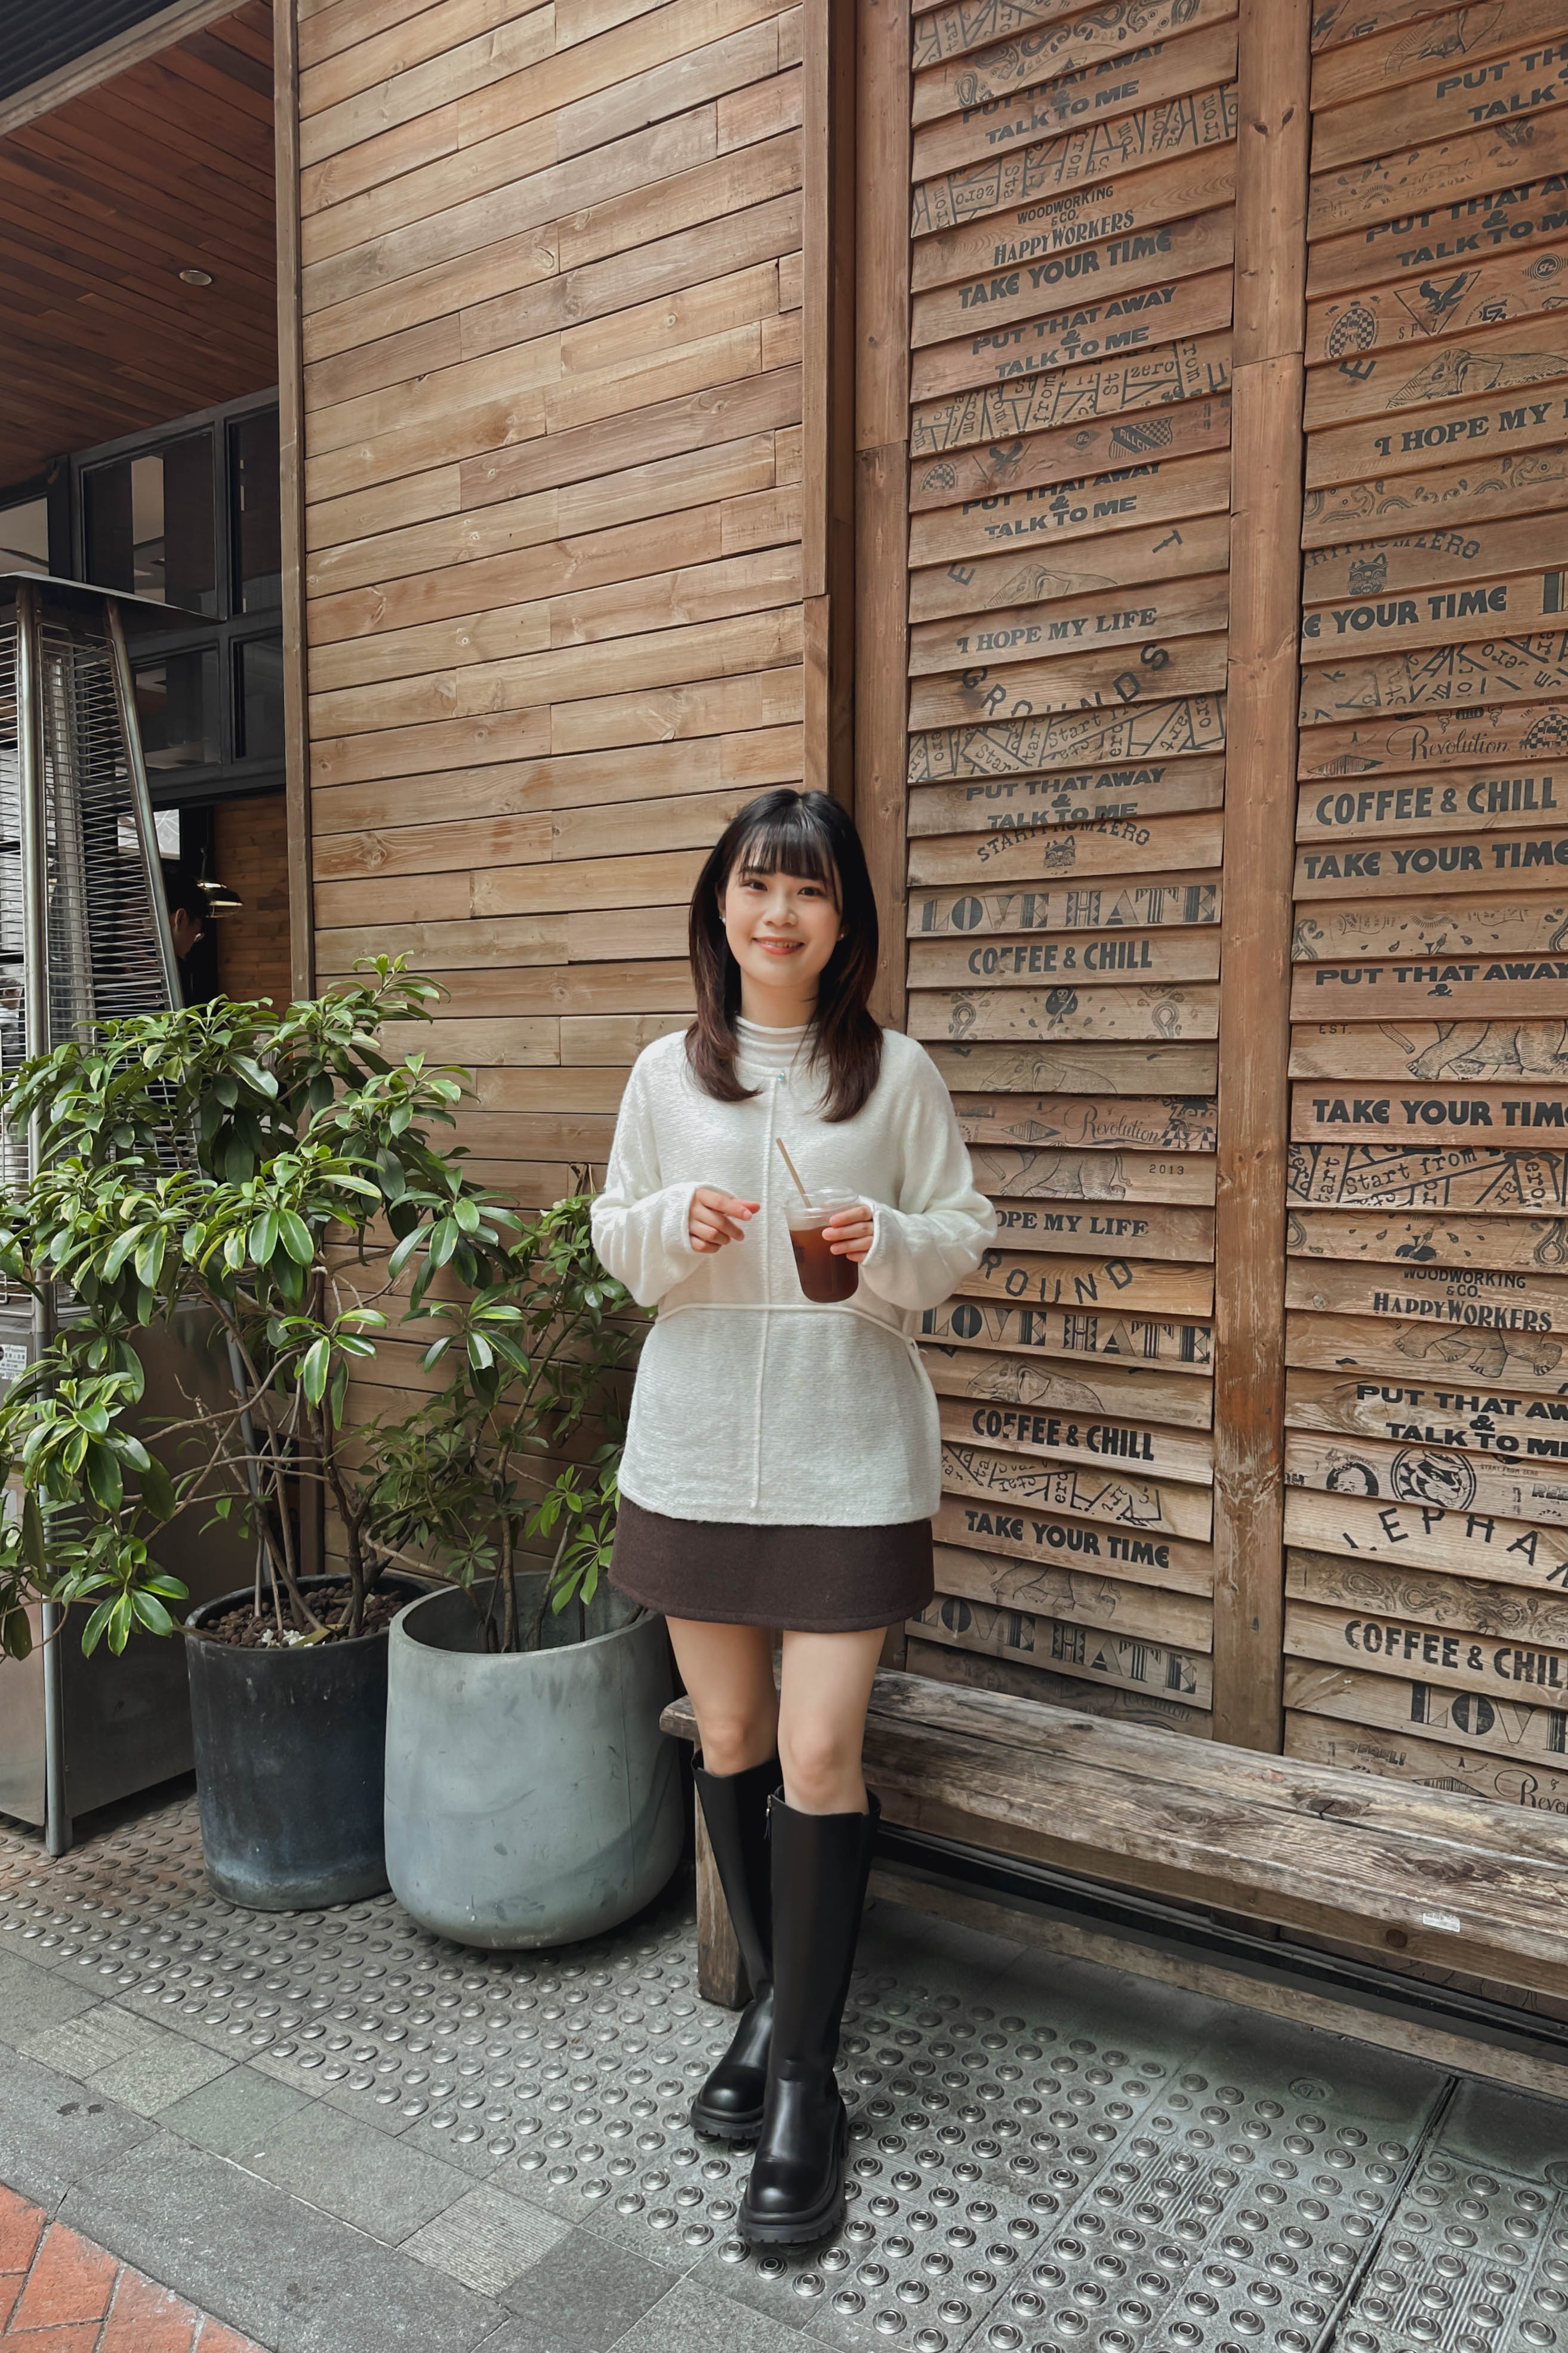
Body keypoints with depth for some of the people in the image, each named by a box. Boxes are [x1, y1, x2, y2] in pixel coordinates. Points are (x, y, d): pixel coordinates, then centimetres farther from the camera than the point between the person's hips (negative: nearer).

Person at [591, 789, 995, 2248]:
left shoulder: (898, 1074, -3)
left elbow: (966, 1234, 3)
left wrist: (890, 1242, -17)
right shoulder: (664, 1074, 3)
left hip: (848, 1454, -2)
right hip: (694, 1446, 3)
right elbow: (612, 1237, 9)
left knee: (819, 1754, -3)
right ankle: (769, 2005, 36)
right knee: (728, 1739, 14)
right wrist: (675, 1227, -12)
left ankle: (803, 2075, 16)